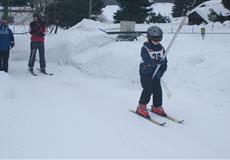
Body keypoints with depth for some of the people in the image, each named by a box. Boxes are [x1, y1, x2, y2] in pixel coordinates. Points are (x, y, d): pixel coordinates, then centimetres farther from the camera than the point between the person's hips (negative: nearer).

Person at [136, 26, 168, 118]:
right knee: (148, 90, -12)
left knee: (158, 90, 3)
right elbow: (147, 60, -25)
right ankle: (141, 107, 1)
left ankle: (157, 107, 20)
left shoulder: (161, 48, 6)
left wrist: (161, 71, -10)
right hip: (146, 73, -5)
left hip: (156, 73, 5)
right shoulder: (145, 48, -10)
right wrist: (156, 62, -38)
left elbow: (164, 61, 5)